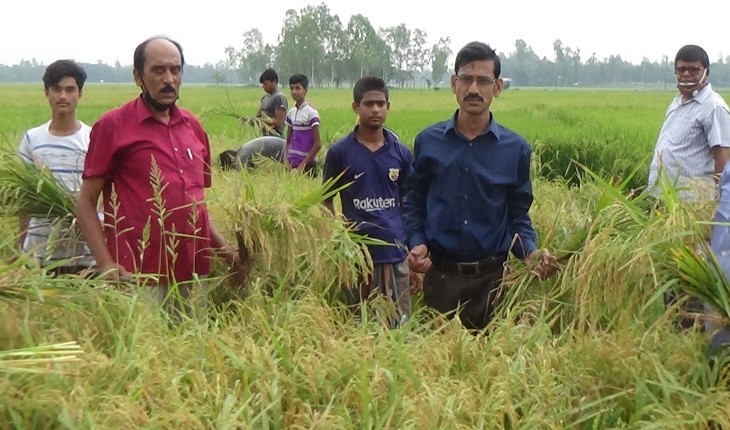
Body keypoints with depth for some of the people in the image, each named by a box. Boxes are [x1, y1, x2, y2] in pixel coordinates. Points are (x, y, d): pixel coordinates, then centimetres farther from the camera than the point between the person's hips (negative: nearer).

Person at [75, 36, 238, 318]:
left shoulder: (192, 126, 13)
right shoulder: (113, 126, -3)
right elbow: (85, 202, -3)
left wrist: (222, 247, 8)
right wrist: (106, 265, -14)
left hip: (194, 274, 5)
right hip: (141, 279, -5)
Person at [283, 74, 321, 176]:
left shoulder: (311, 112, -10)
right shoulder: (291, 112, 9)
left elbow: (318, 144, -12)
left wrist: (303, 164, -14)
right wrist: (286, 161, -1)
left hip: (307, 165, -6)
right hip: (292, 163, 6)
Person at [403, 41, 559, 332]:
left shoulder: (515, 149, 1)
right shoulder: (428, 142, 2)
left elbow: (518, 215, 5)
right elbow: (414, 202, 10)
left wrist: (532, 253, -13)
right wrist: (416, 242, -7)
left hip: (492, 278, 0)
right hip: (440, 275, 1)